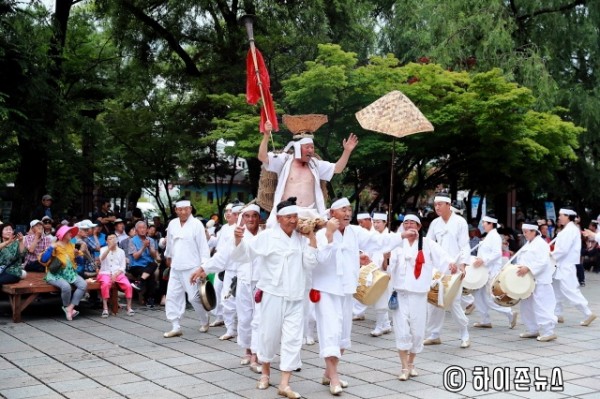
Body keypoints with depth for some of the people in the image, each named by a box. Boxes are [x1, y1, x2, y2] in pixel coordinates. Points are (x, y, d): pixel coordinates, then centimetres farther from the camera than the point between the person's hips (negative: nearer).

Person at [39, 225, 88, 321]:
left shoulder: (71, 246, 13)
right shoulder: (55, 246, -4)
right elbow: (43, 260, -17)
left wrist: (77, 255, -1)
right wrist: (51, 248, -21)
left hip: (70, 273, 6)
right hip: (56, 274, -6)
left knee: (83, 285, -22)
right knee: (66, 286, -35)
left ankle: (69, 308, -18)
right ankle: (66, 307, -5)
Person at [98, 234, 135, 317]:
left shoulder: (121, 251, 13)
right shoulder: (103, 249, 8)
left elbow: (122, 267, 7)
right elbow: (102, 258, -16)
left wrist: (116, 275, -11)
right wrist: (110, 247, -26)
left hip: (118, 273, 2)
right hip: (105, 273, -2)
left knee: (128, 285, -23)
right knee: (105, 284, -34)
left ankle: (129, 307, -12)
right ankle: (105, 308, -29)